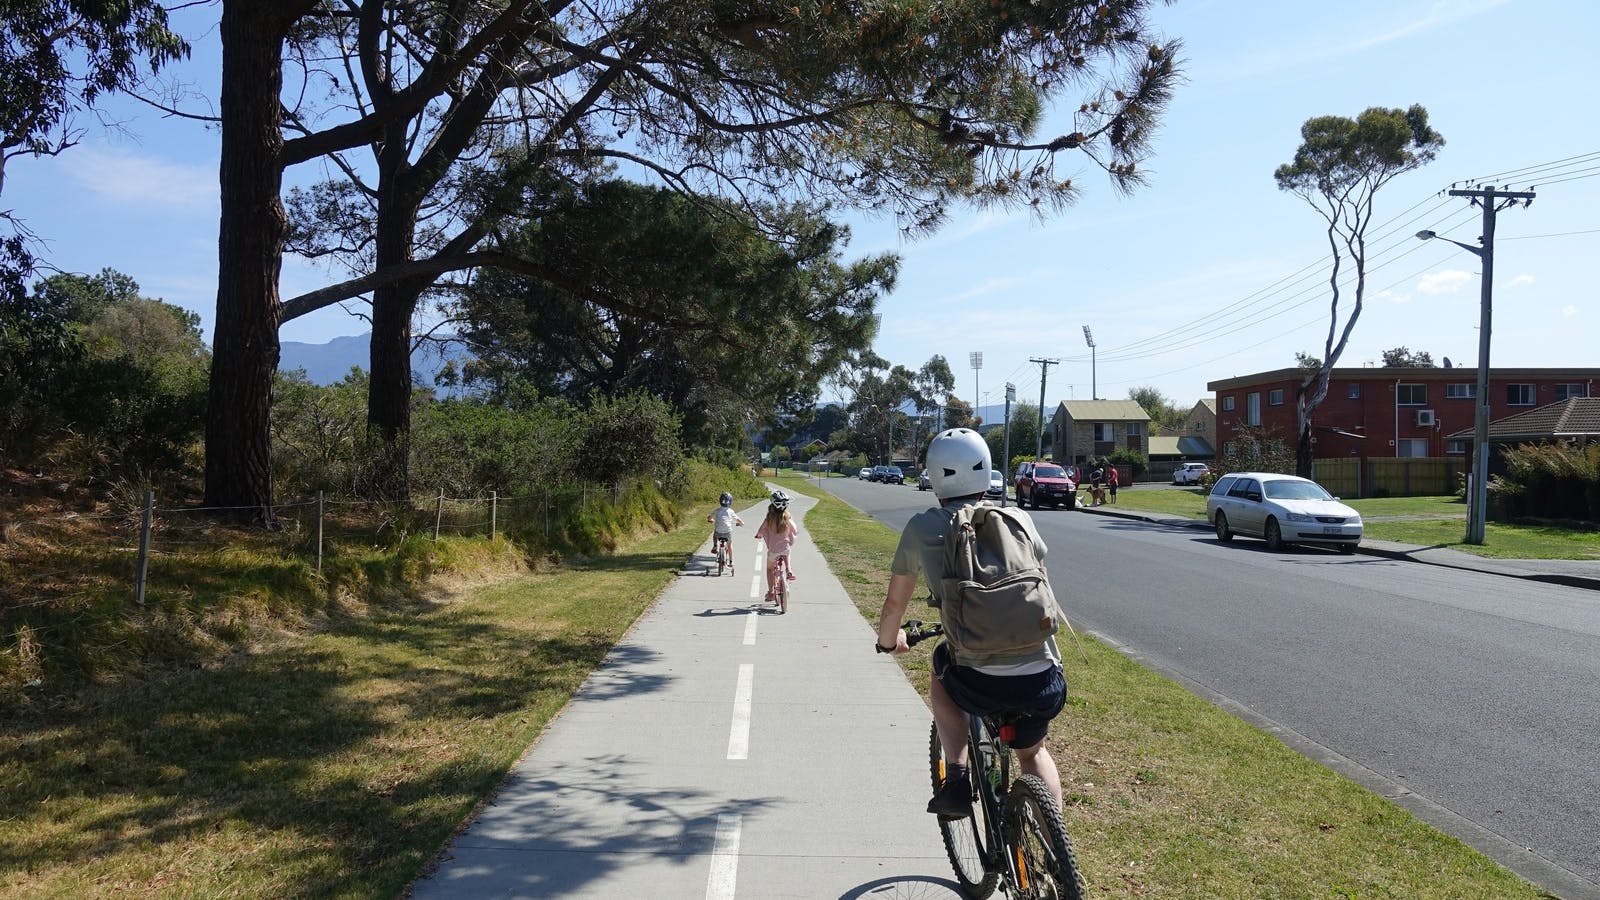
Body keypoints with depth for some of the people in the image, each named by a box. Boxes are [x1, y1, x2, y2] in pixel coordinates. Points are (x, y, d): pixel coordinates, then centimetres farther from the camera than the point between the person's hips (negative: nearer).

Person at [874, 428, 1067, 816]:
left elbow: (894, 603, 19)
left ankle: (957, 778, 18)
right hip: (1045, 682, 3)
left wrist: (888, 641, 41)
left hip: (980, 685, -2)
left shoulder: (922, 527, 6)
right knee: (1032, 752, 33)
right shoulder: (1018, 518, 11)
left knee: (942, 674, 33)